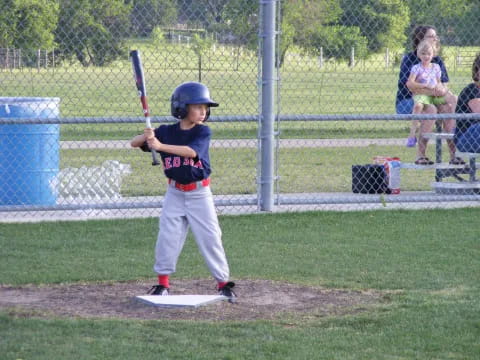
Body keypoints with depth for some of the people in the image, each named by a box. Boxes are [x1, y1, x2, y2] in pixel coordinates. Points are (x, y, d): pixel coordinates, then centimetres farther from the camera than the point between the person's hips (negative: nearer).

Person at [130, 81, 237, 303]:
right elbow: (133, 143, -3)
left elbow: (192, 151, -29)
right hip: (175, 194, 2)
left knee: (210, 238, 0)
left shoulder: (203, 132, -9)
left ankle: (223, 282, 9)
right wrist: (146, 136, -26)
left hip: (199, 193, -2)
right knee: (167, 237, -2)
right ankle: (163, 282, 10)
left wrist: (160, 145, -37)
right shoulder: (166, 131, -3)